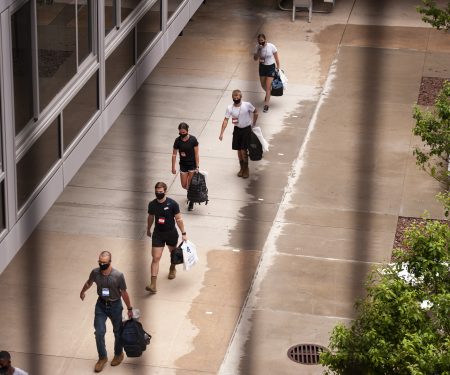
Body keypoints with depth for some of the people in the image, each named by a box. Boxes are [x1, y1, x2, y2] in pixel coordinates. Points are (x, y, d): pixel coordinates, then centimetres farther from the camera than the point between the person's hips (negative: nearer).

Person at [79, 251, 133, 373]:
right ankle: (102, 358, 17)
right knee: (99, 332, -3)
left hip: (115, 306, -2)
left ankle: (118, 354, 40)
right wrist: (82, 292, 27)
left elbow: (124, 293, -13)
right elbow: (89, 283, 8)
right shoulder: (95, 272, -16)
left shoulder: (118, 275, -24)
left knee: (118, 332, 16)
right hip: (101, 305, 2)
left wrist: (130, 309, -5)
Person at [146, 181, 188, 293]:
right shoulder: (152, 204, -8)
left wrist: (183, 233, -11)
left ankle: (172, 269, 57)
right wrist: (148, 229, 22)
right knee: (155, 258, -8)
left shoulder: (172, 204, -17)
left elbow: (178, 219, -10)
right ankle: (153, 285, -13)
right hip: (158, 234, 1)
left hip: (171, 233, -1)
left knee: (173, 252, 25)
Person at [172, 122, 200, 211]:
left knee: (190, 185, -2)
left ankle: (191, 202, 16)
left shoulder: (193, 140, -15)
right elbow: (174, 154, -1)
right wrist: (173, 167, -1)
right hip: (183, 165, 3)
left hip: (192, 165, -3)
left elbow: (196, 154, -11)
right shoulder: (178, 140, -8)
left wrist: (197, 166, -12)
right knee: (184, 185, 9)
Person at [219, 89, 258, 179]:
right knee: (239, 150, 11)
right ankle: (242, 168, 29)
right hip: (237, 129, 3)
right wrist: (221, 133, -20)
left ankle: (246, 169, 12)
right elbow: (226, 120, -12)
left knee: (243, 151, -7)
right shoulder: (230, 108, -11)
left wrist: (253, 123, 5)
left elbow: (255, 112, 3)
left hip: (246, 129, -3)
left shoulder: (247, 105, -15)